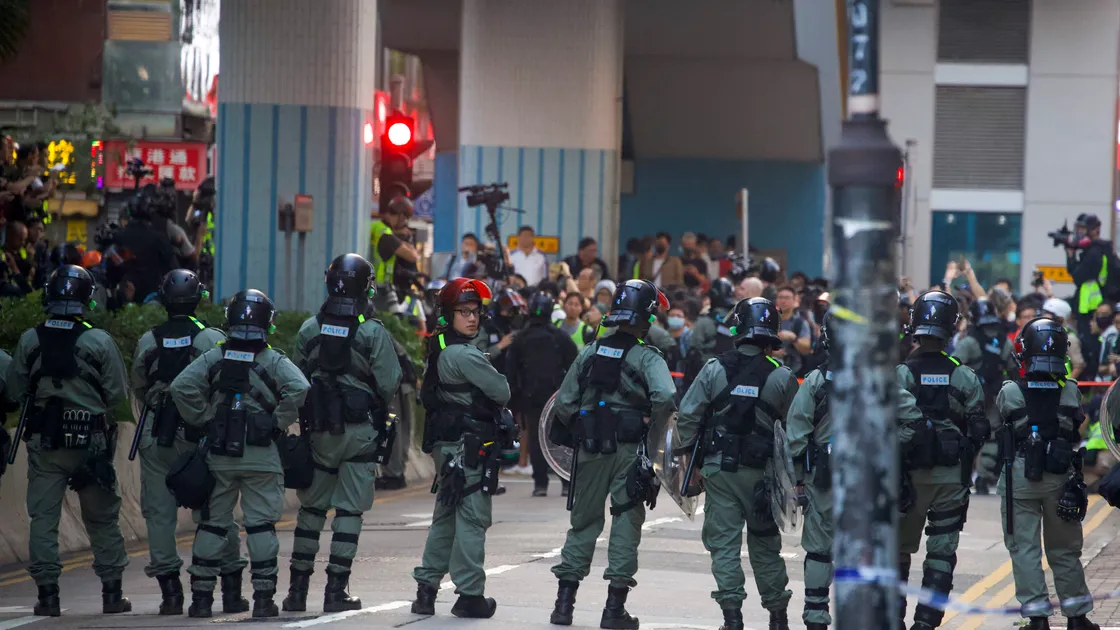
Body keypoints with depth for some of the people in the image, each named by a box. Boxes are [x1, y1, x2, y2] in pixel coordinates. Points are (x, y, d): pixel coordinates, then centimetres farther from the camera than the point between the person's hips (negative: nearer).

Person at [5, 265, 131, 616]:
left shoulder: (30, 341, -4)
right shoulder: (99, 341, -10)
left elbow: (14, 392, 3)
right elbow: (118, 393, -5)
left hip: (43, 442, 1)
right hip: (91, 441, -1)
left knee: (43, 517, 5)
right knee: (102, 518, 11)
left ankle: (47, 593, 0)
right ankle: (112, 592, 13)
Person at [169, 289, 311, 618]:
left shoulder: (214, 358, 3)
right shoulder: (274, 362, -2)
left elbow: (181, 387, -8)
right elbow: (299, 388, -19)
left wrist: (203, 419, 1)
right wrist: (279, 422, -7)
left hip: (219, 455, 2)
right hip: (261, 455, -2)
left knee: (212, 524, 9)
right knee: (261, 526, 3)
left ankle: (201, 597, 10)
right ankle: (263, 597, -1)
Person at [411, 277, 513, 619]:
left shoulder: (438, 351, 12)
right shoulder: (465, 355, -17)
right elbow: (502, 392, -14)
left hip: (445, 444, 9)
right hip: (469, 446, -9)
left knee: (447, 516, 16)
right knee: (472, 518, -3)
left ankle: (426, 588, 16)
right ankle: (470, 594, -1)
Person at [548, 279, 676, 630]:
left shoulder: (590, 353, 4)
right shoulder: (646, 357, -9)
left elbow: (564, 403, 3)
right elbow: (666, 396, -26)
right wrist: (653, 420, -7)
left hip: (590, 448, 4)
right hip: (629, 451, -4)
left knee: (584, 522, 13)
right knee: (626, 523, 4)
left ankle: (564, 601, 11)